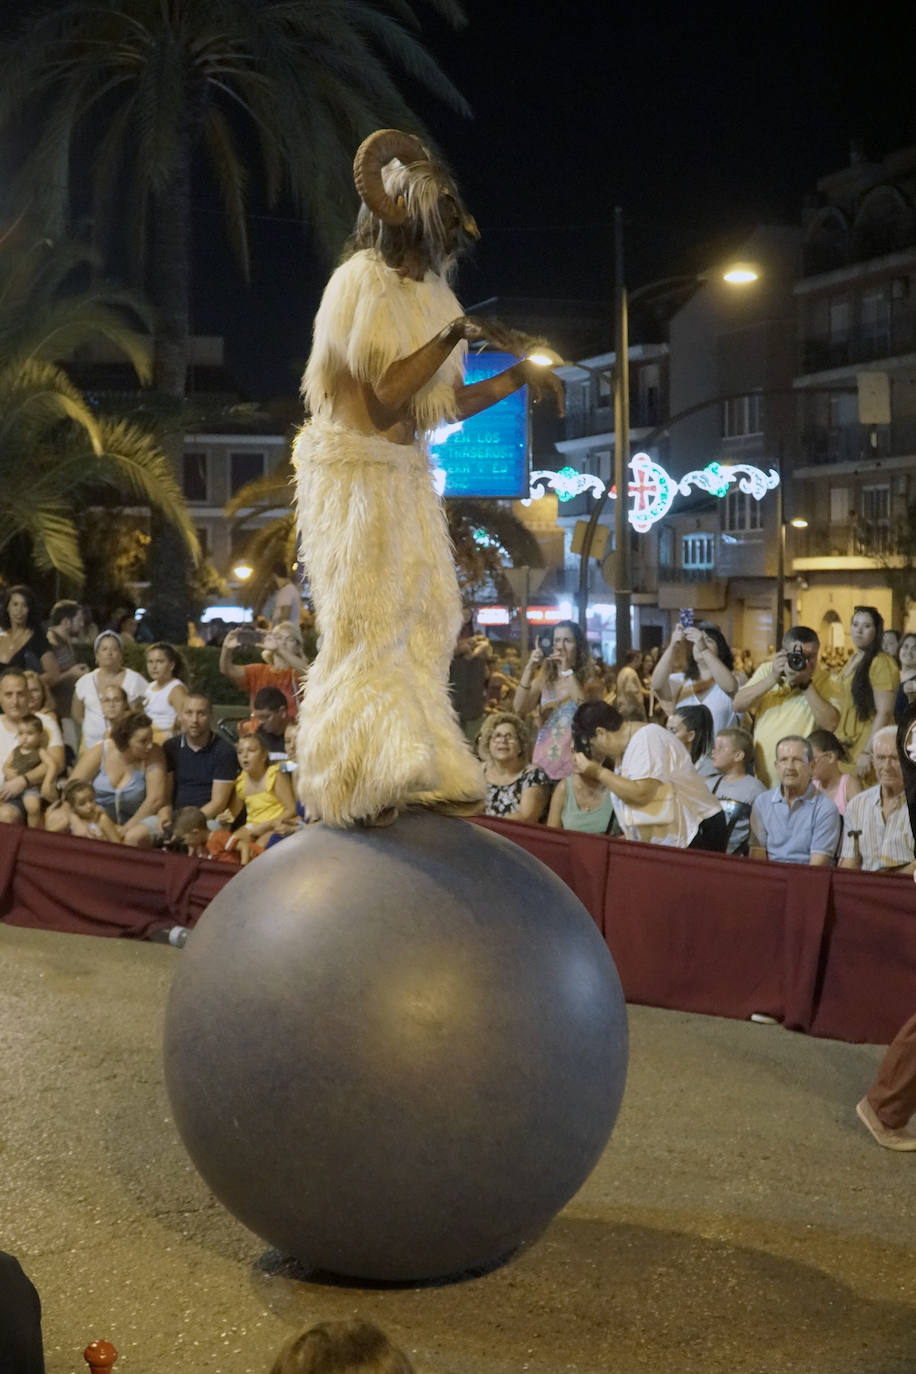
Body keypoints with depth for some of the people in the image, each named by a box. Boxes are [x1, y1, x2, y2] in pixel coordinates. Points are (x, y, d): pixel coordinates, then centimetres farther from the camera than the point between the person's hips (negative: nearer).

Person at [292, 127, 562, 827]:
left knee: (423, 614, 6)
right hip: (355, 467, -8)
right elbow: (384, 396, -19)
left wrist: (516, 378, 7)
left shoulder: (430, 291, 13)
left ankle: (421, 769, 10)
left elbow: (447, 403, 13)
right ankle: (361, 776, -3)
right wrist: (452, 337, -20)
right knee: (366, 618, -7)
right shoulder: (364, 282, -11)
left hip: (406, 472, 8)